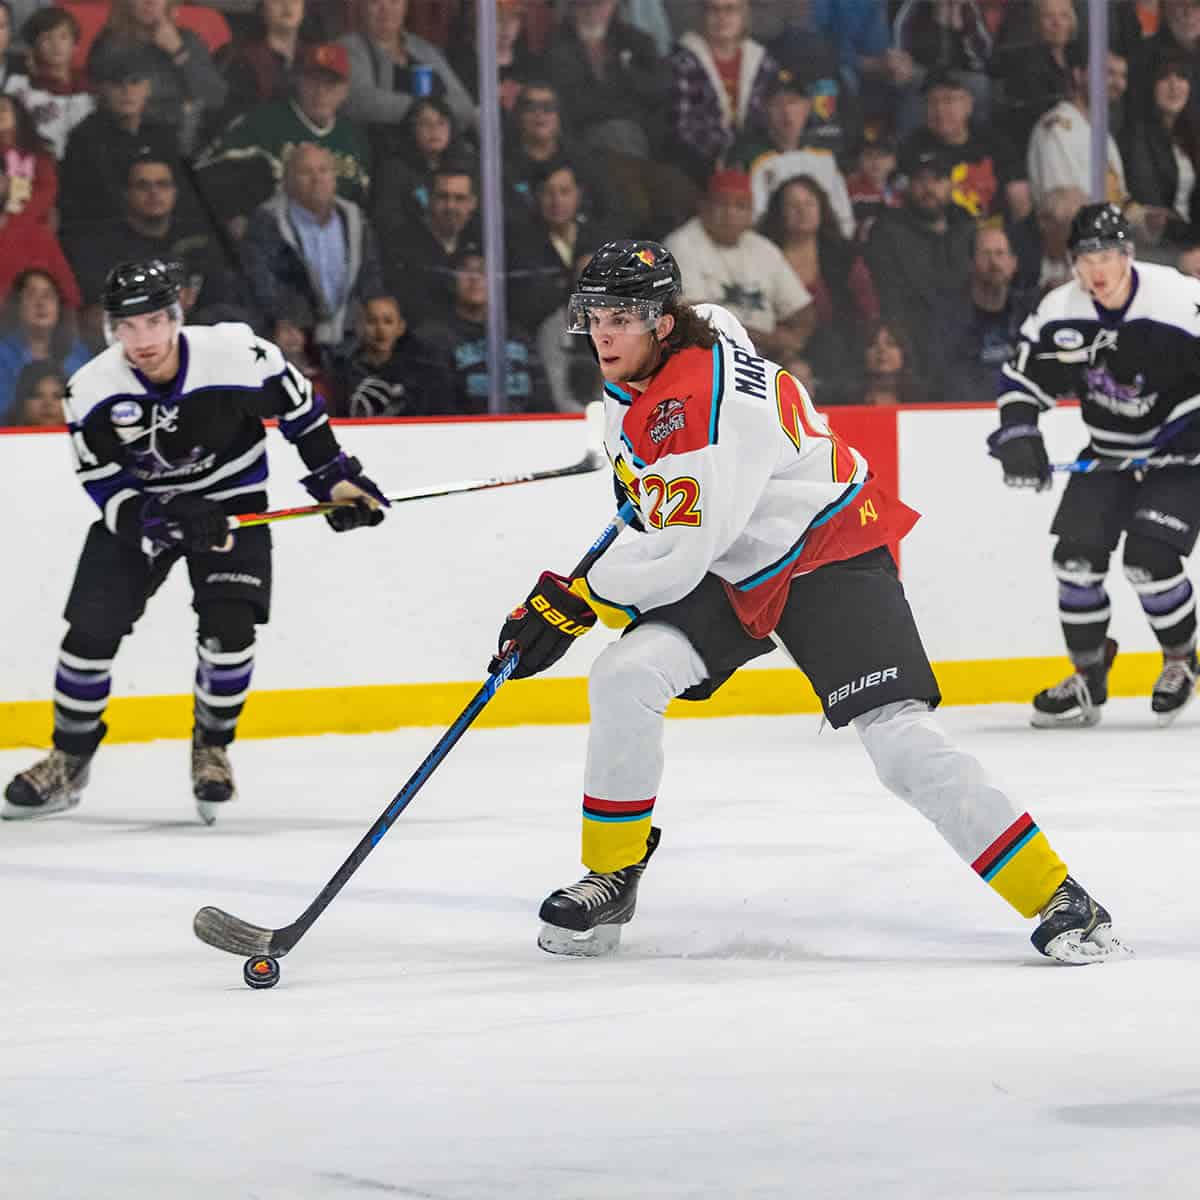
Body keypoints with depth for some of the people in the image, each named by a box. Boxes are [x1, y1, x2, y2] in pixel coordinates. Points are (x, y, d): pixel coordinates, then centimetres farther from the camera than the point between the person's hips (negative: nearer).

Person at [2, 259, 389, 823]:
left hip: (230, 499, -1)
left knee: (228, 627, -18)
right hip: (136, 507, 1)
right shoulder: (92, 392, -22)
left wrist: (335, 476, -2)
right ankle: (68, 764, 13)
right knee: (91, 630, -7)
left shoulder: (238, 353, -26)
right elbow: (107, 488, -17)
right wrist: (162, 521, -34)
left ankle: (212, 747, 7)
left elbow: (298, 406, -6)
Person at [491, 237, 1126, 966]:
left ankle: (1056, 897, -14)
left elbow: (680, 558, -30)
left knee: (900, 738, -20)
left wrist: (572, 603, -21)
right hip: (730, 574, 8)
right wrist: (638, 481, 29)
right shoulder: (630, 385, -1)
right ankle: (611, 877, -1)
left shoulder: (715, 404, -30)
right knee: (625, 678, -15)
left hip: (828, 556, -8)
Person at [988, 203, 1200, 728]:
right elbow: (1022, 380, 2)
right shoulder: (1058, 313, -8)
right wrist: (1018, 437, -13)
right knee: (1077, 553, -7)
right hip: (1109, 450, 5)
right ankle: (1088, 680, 11)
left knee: (1148, 559, -19)